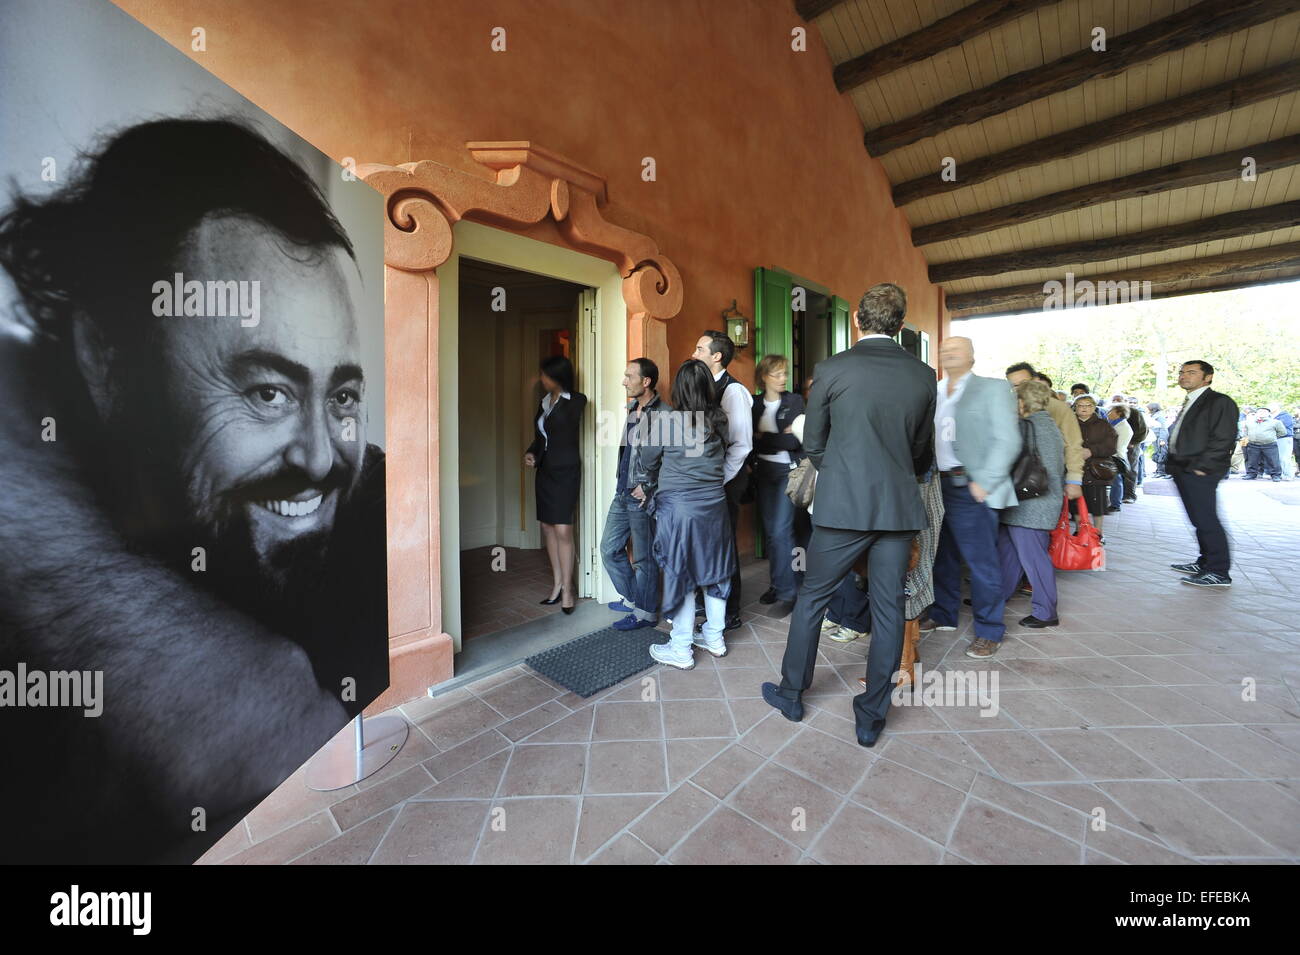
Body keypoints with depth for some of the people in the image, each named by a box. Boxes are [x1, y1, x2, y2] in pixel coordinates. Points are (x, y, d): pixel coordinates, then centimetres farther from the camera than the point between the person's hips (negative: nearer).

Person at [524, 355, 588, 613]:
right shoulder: (545, 401, 12)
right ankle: (557, 584, 20)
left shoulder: (576, 401, -7)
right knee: (547, 526, 9)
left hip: (565, 471, -7)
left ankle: (567, 590, 4)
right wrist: (530, 452, 3)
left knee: (563, 530, -8)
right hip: (544, 470, 7)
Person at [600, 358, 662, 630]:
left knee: (643, 558, 5)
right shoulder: (632, 409, 11)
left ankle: (645, 612, 24)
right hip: (623, 493, 9)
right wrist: (623, 486, 15)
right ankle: (631, 598, 36)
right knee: (609, 548, 16)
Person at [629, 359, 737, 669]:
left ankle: (681, 649, 18)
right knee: (713, 568, 16)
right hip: (715, 506, 5)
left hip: (678, 508, -4)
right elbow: (723, 460, 9)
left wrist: (646, 488, 20)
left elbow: (646, 462, 0)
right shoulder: (719, 420, 0)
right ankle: (714, 637, 32)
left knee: (680, 573, 6)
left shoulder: (664, 420, -12)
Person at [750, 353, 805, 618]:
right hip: (764, 471, 4)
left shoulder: (795, 401, -3)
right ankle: (776, 583, 22)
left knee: (782, 531, -9)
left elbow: (796, 440, -13)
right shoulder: (755, 404, 8)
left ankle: (787, 592, 2)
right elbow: (751, 438, 6)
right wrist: (780, 438, -6)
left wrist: (763, 439, -10)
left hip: (788, 470, -4)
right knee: (770, 530, 9)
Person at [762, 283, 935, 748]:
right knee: (888, 610, 12)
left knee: (811, 598, 12)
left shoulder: (832, 369, -6)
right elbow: (922, 448, 14)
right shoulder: (923, 375, 5)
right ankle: (872, 717, 24)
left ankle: (791, 694, 28)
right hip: (900, 508, 4)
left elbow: (812, 443, 1)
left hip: (842, 506, -3)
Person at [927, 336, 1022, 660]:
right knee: (942, 557, 14)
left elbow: (1008, 440, -7)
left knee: (981, 562, 1)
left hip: (969, 489, -5)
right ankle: (942, 617, 29)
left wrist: (983, 482, -14)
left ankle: (989, 632, 15)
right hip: (937, 487, 5)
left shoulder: (993, 388, 2)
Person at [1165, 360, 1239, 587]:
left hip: (1200, 473, -9)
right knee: (1199, 520, 15)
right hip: (1184, 472, 9)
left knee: (1206, 521, -5)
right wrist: (1174, 463, 13)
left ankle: (1218, 572, 2)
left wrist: (1200, 467, -17)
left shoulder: (1220, 402, -7)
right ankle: (1205, 563, 24)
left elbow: (1223, 439, -14)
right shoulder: (1189, 403, 19)